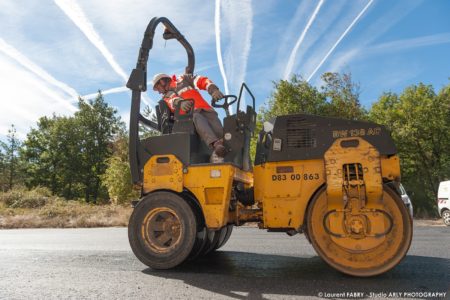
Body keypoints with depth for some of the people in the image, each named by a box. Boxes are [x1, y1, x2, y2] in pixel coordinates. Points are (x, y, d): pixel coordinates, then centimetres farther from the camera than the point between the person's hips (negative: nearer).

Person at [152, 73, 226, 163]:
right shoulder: (166, 97, 30)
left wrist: (213, 90, -6)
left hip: (205, 110, 2)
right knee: (197, 118, -36)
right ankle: (216, 144, -56)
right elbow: (173, 101, 4)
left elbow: (202, 81, 17)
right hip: (189, 115, -2)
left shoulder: (183, 79, 32)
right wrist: (181, 103, -21)